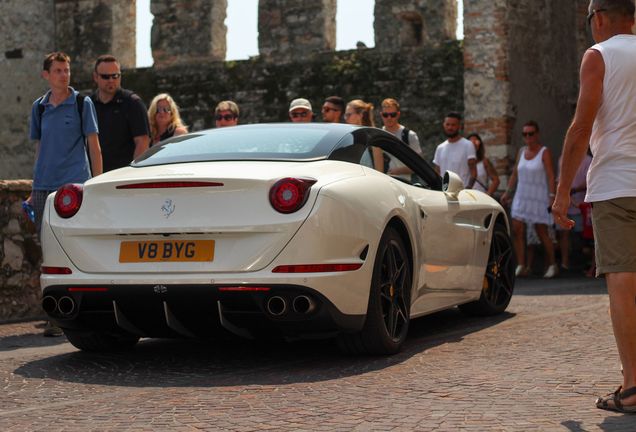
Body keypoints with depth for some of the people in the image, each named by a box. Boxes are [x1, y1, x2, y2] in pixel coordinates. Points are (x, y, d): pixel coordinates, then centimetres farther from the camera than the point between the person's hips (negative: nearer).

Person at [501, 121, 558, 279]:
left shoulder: (544, 152, -5)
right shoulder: (522, 151, 13)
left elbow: (550, 175, -11)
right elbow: (515, 173, 17)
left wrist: (552, 196, -19)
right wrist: (507, 192, 11)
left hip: (538, 198, -5)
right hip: (521, 197, 5)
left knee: (542, 233, -2)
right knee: (517, 231, -7)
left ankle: (552, 265, 12)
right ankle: (521, 267, -6)